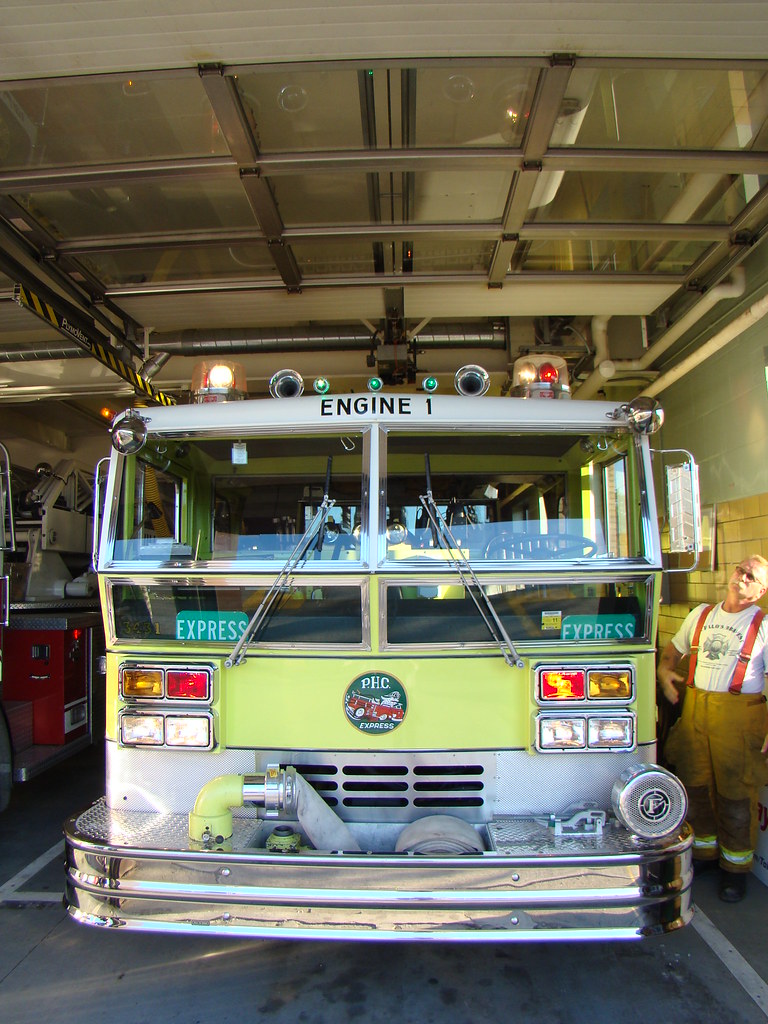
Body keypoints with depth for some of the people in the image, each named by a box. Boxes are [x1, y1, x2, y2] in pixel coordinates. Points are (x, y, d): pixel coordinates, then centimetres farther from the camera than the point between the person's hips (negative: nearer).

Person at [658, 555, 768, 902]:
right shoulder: (701, 614, 13)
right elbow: (673, 649, 24)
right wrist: (664, 672, 3)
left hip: (740, 716, -4)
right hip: (694, 708, 4)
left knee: (736, 794, 3)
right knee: (695, 785, 12)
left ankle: (735, 866, 20)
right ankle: (704, 849, 31)